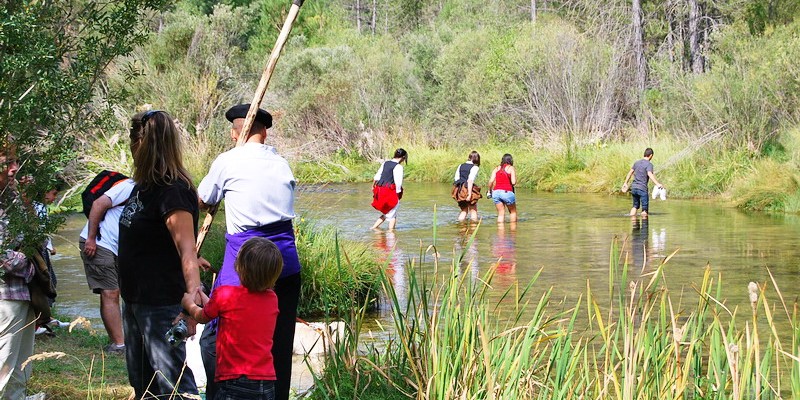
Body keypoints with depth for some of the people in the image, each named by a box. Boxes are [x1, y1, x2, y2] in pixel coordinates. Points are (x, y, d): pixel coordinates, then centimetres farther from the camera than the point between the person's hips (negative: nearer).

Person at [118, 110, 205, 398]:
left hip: (162, 305, -10)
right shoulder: (144, 186, 8)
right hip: (135, 301, 10)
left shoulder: (173, 191, -21)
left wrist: (192, 299, -42)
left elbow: (186, 251, -30)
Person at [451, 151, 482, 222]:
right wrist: (469, 194, -19)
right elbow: (470, 180, -17)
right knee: (473, 211, 6)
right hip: (469, 189, -6)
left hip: (459, 190, 6)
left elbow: (455, 179, 8)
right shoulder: (474, 167, -7)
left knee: (463, 211, 17)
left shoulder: (461, 166, 12)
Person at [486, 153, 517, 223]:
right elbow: (513, 182, -8)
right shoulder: (511, 168, 2)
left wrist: (490, 190, 15)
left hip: (496, 192, 3)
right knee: (513, 212, 16)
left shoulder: (496, 168, 12)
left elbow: (491, 181, 1)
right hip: (507, 192, -3)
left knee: (501, 213, 8)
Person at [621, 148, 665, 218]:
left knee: (635, 206, 21)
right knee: (645, 208, -2)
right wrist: (657, 184, -37)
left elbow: (630, 172, 21)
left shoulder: (637, 162, 13)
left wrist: (625, 183, 33)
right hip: (642, 188, -7)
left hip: (634, 187, 7)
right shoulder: (649, 164, -9)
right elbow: (650, 174, -26)